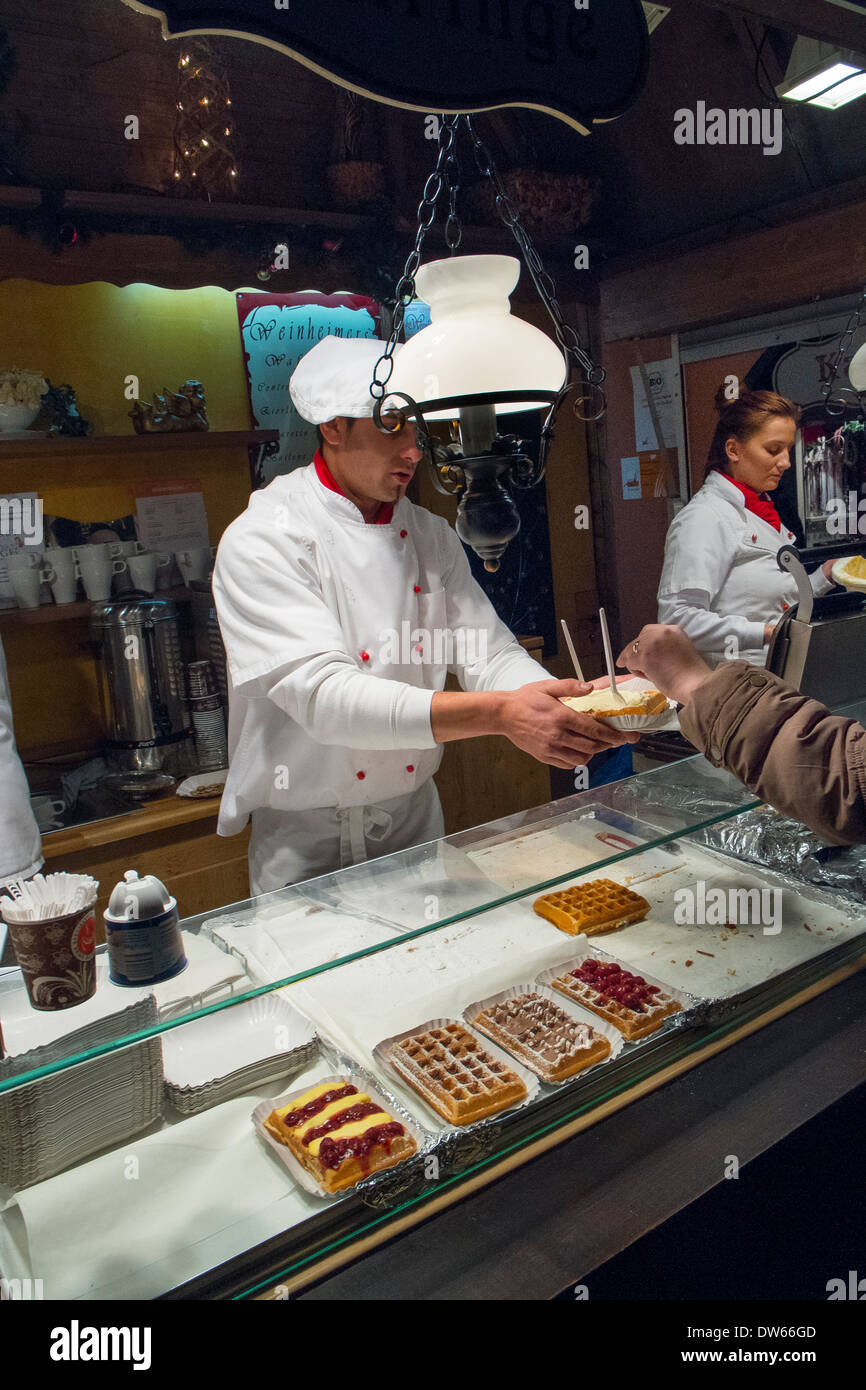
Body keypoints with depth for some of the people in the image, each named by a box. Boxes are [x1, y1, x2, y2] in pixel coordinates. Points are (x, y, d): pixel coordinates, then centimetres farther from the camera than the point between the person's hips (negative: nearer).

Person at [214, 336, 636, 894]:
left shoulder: (431, 535, 3)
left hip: (417, 818, 6)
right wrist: (498, 713, -38)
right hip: (308, 842, -5)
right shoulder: (264, 539, -17)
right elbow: (320, 692, -29)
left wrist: (574, 701, -23)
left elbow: (489, 654, -1)